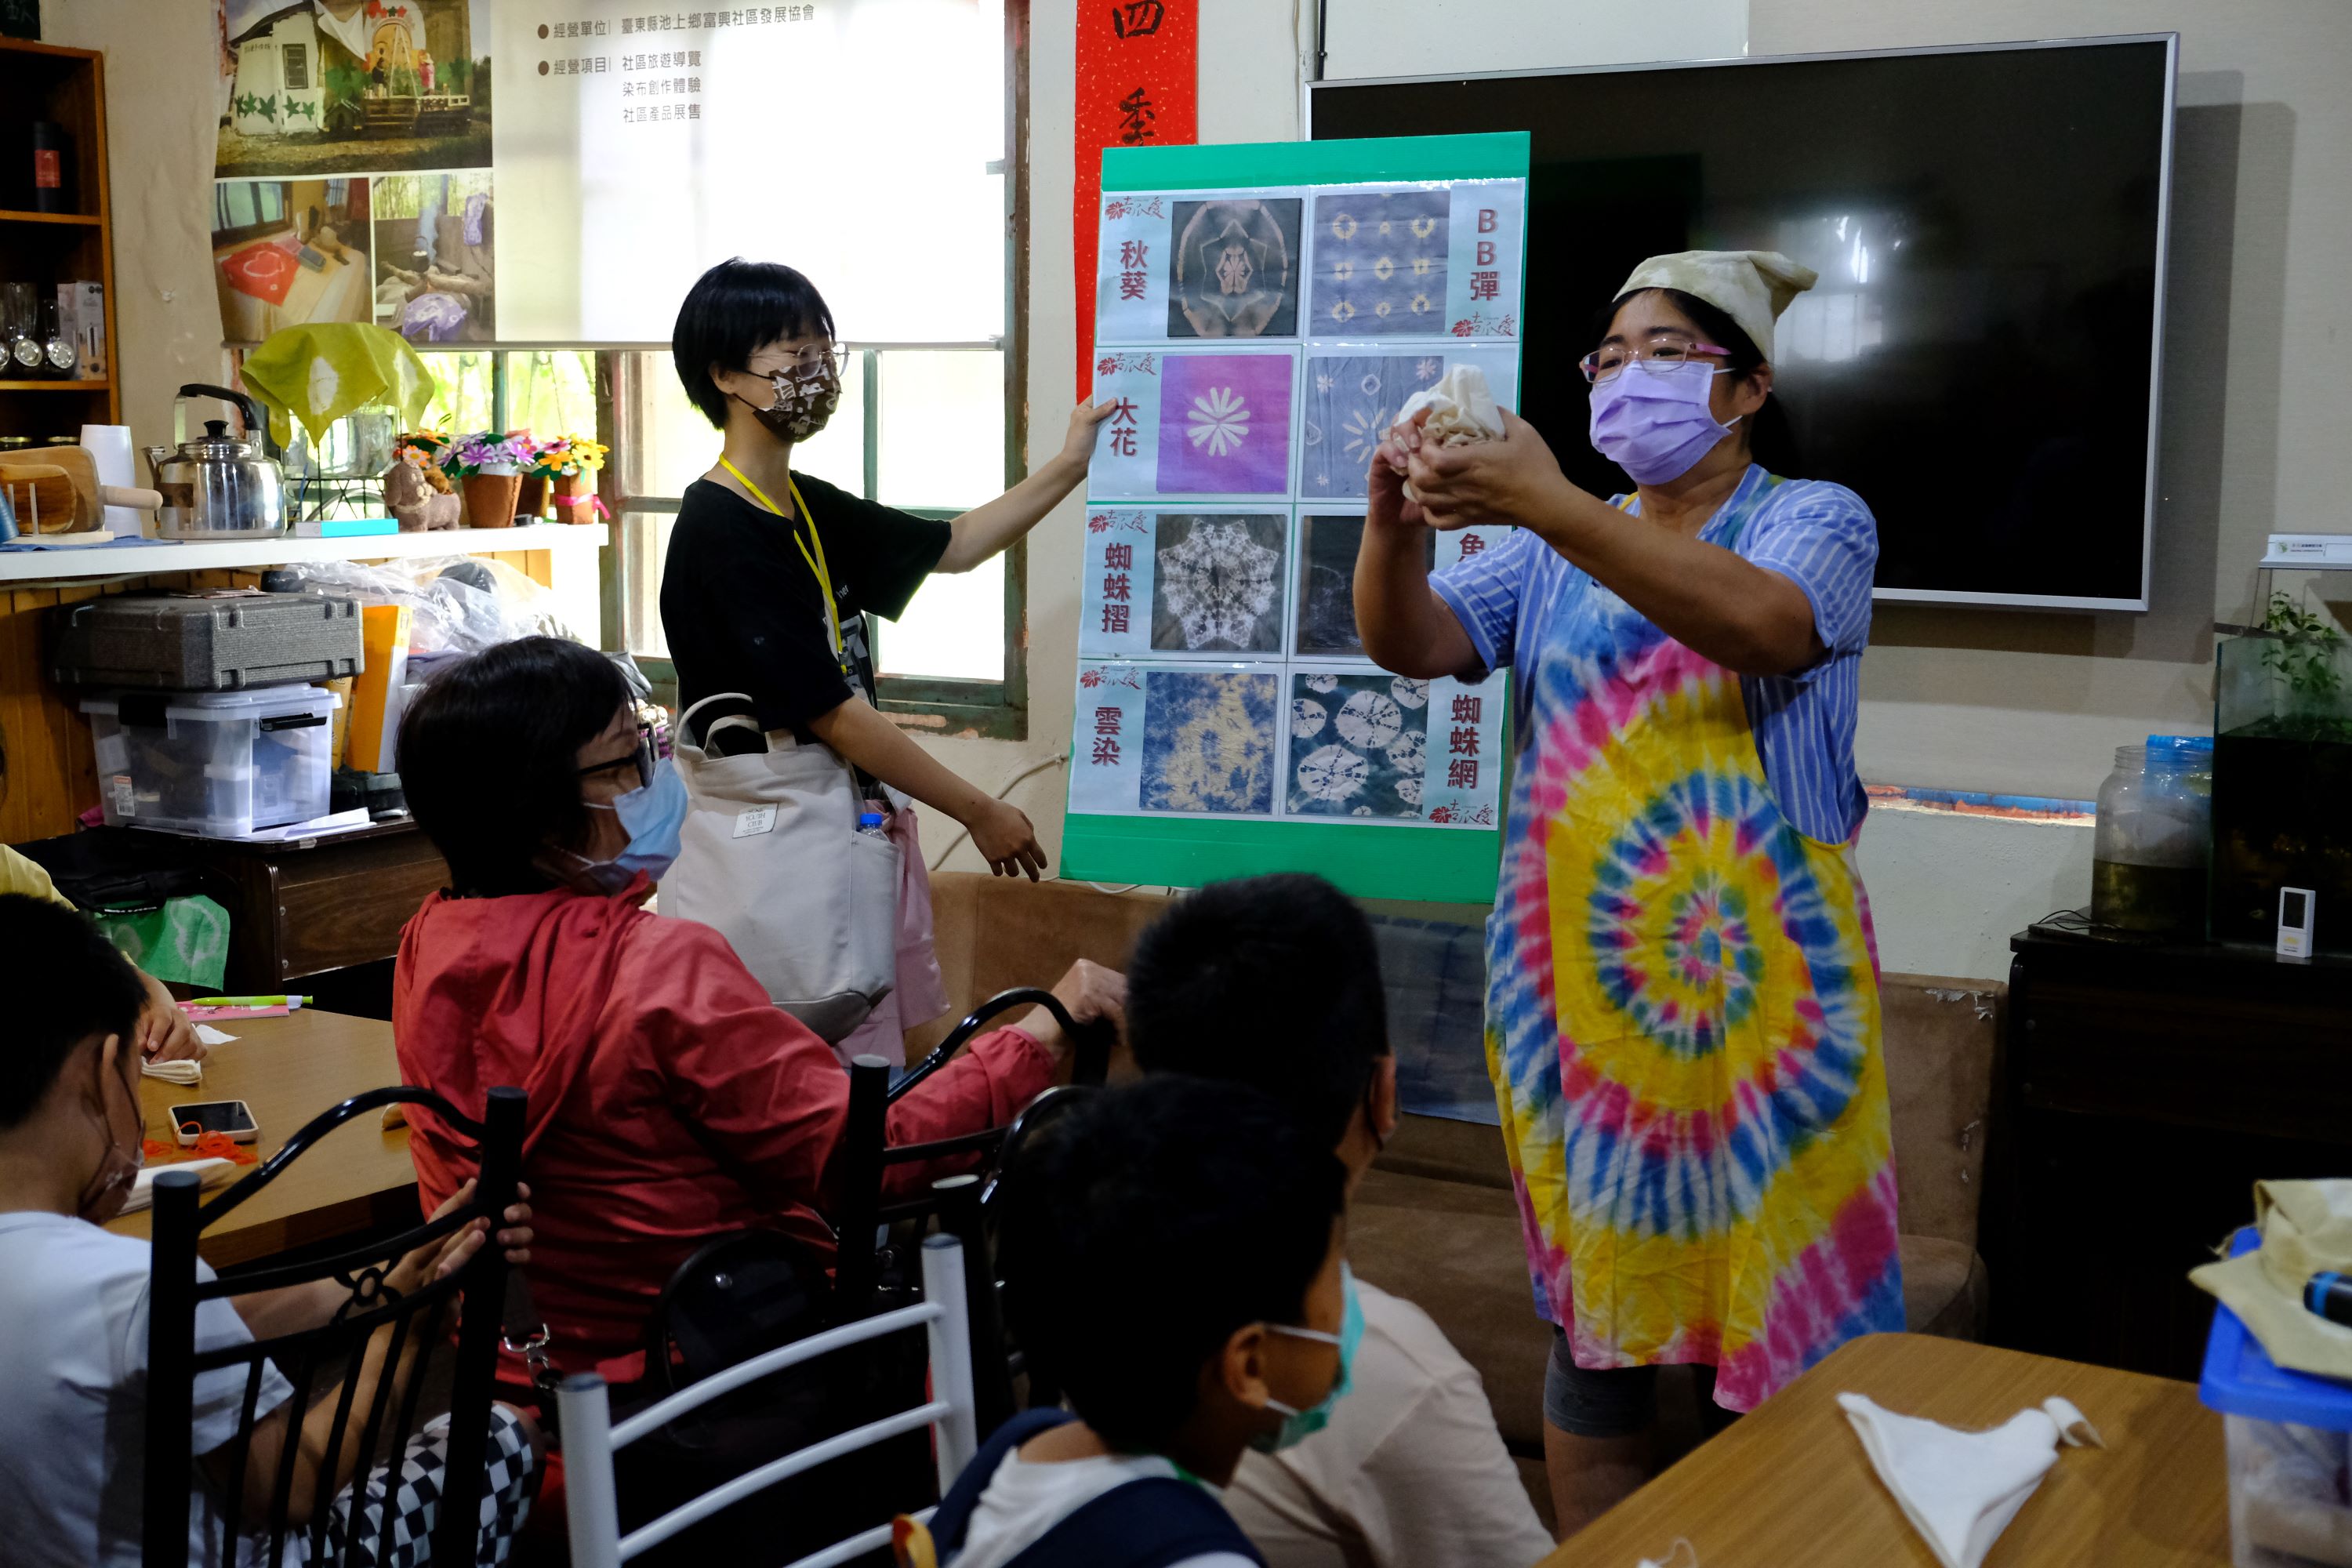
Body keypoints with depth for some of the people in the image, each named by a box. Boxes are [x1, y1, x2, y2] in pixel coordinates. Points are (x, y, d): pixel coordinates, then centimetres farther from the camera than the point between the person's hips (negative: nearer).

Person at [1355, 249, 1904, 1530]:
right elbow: (1414, 643, -2)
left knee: (1792, 1329, 0)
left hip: (1759, 990, -3)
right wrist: (1395, 524, -24)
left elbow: (1760, 624, -23)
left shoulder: (1815, 520, 0)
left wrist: (1548, 506, -33)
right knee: (1594, 1318, 12)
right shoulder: (1554, 553, 13)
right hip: (1576, 982, 4)